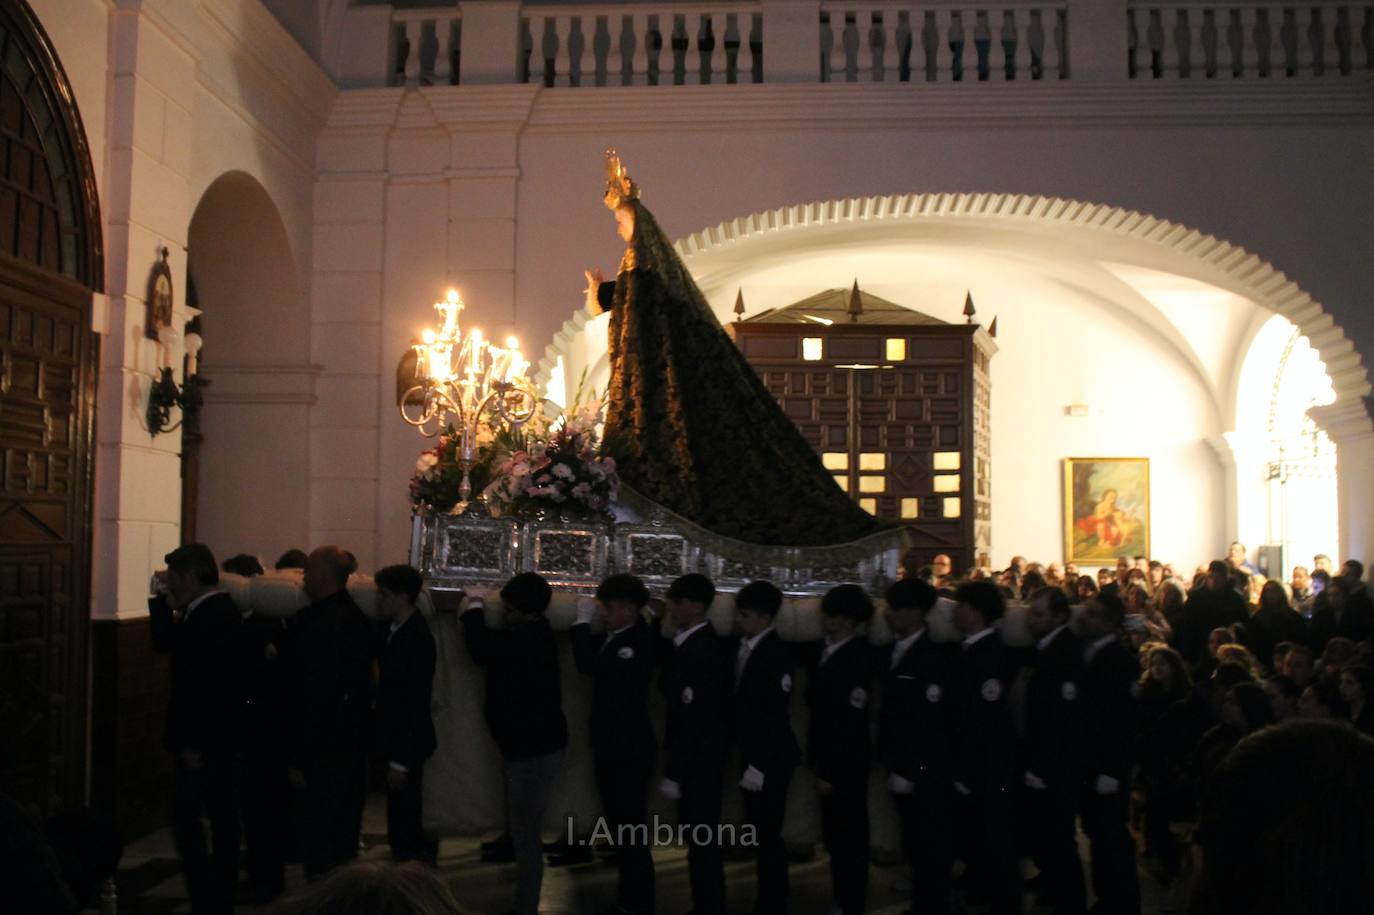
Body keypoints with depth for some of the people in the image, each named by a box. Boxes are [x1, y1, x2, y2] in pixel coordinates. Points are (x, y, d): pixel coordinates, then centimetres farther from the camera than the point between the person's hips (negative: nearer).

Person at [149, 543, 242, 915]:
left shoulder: (211, 616, -19)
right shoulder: (219, 610, 11)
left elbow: (208, 684, -23)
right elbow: (165, 643, 20)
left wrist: (193, 744, -21)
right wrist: (162, 599, 11)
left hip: (200, 743, -10)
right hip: (219, 739, 10)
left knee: (186, 820, -4)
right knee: (222, 818, 13)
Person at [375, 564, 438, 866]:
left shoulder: (418, 638, -18)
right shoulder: (394, 630, 6)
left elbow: (416, 702, -20)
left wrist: (401, 761, -19)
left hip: (408, 743, -8)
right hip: (394, 738, 8)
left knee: (404, 817, 0)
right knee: (402, 816, 16)